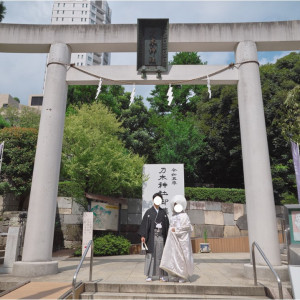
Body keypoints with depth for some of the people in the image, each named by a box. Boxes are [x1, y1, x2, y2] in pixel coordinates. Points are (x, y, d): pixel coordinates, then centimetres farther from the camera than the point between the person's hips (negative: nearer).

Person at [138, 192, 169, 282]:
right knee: (150, 255, -1)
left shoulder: (163, 212, 10)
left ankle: (161, 275, 14)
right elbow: (144, 224, -3)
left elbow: (167, 225, 9)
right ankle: (149, 275, 7)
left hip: (161, 237, 2)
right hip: (151, 237, -2)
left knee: (161, 255, 5)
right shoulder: (148, 212, 2)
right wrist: (143, 235, -12)